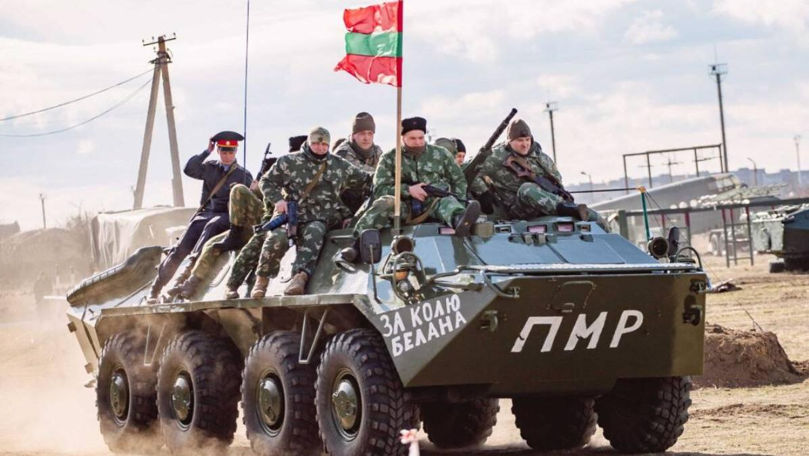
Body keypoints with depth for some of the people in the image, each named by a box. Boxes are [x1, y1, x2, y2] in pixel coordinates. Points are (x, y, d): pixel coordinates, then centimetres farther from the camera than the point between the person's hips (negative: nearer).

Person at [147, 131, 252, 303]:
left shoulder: (244, 175, 10)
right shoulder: (210, 167, 16)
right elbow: (189, 170, -1)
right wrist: (207, 152, -2)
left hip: (226, 216, -3)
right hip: (205, 213, 3)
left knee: (211, 226, -39)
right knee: (181, 248, -15)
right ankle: (155, 289, -12)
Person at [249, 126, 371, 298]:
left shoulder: (339, 166, 14)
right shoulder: (290, 162, 7)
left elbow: (365, 179, 22)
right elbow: (267, 182, 12)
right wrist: (277, 199, -4)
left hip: (319, 218, 1)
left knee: (314, 233, -36)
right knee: (278, 237, -32)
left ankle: (300, 276, -52)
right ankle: (262, 280, -18)